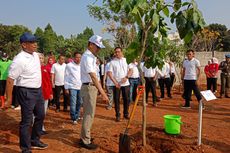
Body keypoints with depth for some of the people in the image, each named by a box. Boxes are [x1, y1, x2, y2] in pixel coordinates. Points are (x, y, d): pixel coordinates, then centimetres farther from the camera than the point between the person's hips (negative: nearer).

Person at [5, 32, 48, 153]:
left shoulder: (36, 55, 4)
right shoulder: (20, 60, -21)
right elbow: (10, 80, -19)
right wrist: (9, 98, -16)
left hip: (38, 90, 9)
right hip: (27, 93, -9)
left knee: (40, 116, 20)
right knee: (26, 121, 1)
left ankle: (34, 141, 38)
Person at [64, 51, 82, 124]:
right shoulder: (69, 65, -5)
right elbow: (66, 77, -4)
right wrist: (66, 88, -6)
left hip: (80, 87, 4)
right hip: (72, 87, -4)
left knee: (79, 103, 12)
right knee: (73, 103, -4)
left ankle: (77, 116, 28)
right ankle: (73, 118, 8)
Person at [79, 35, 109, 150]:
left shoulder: (91, 57, 14)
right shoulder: (87, 57, -17)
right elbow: (93, 77, -25)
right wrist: (102, 92, -29)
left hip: (91, 87, 10)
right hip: (89, 88, -10)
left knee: (88, 113, 18)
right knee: (89, 114, -4)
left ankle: (85, 137, 31)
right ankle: (85, 141, 6)